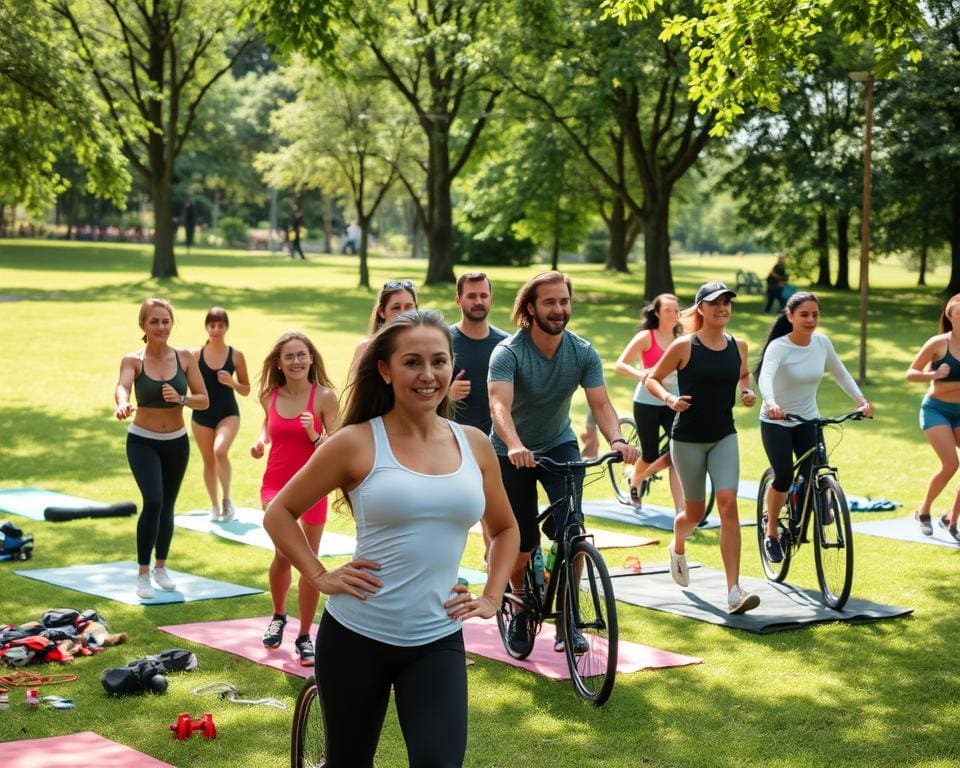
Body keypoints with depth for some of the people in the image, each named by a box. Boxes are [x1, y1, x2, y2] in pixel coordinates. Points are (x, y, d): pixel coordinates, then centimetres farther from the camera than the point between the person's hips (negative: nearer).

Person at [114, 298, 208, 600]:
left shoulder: (184, 357, -4)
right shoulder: (133, 360, -10)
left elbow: (204, 400, -3)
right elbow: (122, 386, -31)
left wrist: (182, 398, -23)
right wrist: (122, 404, -54)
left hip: (177, 442, 3)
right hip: (143, 442, -3)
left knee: (168, 506, 14)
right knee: (153, 501, -20)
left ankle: (161, 568, 34)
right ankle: (143, 573, -9)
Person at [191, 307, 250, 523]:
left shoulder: (236, 355, -3)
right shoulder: (196, 355, -2)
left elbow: (246, 390, 3)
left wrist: (232, 383, -16)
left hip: (228, 413, -2)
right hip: (202, 415, 2)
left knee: (220, 451, -26)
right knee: (209, 460, 10)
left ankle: (227, 498, -7)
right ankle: (214, 506, 27)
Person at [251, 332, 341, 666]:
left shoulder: (324, 397, -8)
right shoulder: (270, 396, 1)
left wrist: (314, 436, -24)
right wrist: (260, 441, 2)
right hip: (276, 483, 1)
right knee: (284, 552, -13)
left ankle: (304, 636, 19)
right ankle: (278, 616, 15)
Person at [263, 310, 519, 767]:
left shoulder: (474, 445, 4)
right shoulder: (356, 443, -7)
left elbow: (505, 529, 20)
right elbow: (280, 513, 2)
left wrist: (491, 598, 9)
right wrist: (321, 577, -7)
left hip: (438, 641, 2)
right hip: (356, 638, -2)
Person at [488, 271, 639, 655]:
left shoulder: (583, 352, -11)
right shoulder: (508, 352, -23)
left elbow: (600, 403, -19)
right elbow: (500, 406, -37)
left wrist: (616, 440, -40)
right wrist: (515, 446, -56)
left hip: (560, 445, 2)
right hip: (514, 452, -2)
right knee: (522, 548, 0)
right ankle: (520, 609, 32)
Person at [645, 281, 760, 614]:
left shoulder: (738, 346, 2)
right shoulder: (684, 346, -10)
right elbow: (652, 379, -2)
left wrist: (748, 392, 2)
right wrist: (669, 399, -20)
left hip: (724, 437, 3)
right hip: (688, 438, -2)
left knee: (729, 505, -15)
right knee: (695, 512, 8)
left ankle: (734, 592, -16)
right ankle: (677, 546, 48)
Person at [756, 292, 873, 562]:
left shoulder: (822, 343, -6)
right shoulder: (778, 347, -20)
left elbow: (841, 374, 6)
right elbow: (765, 377, -38)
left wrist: (861, 401, -9)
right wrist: (771, 403, -58)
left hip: (808, 420, 4)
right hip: (776, 422, -4)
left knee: (813, 477, -11)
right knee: (784, 478, -14)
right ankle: (771, 532, 9)